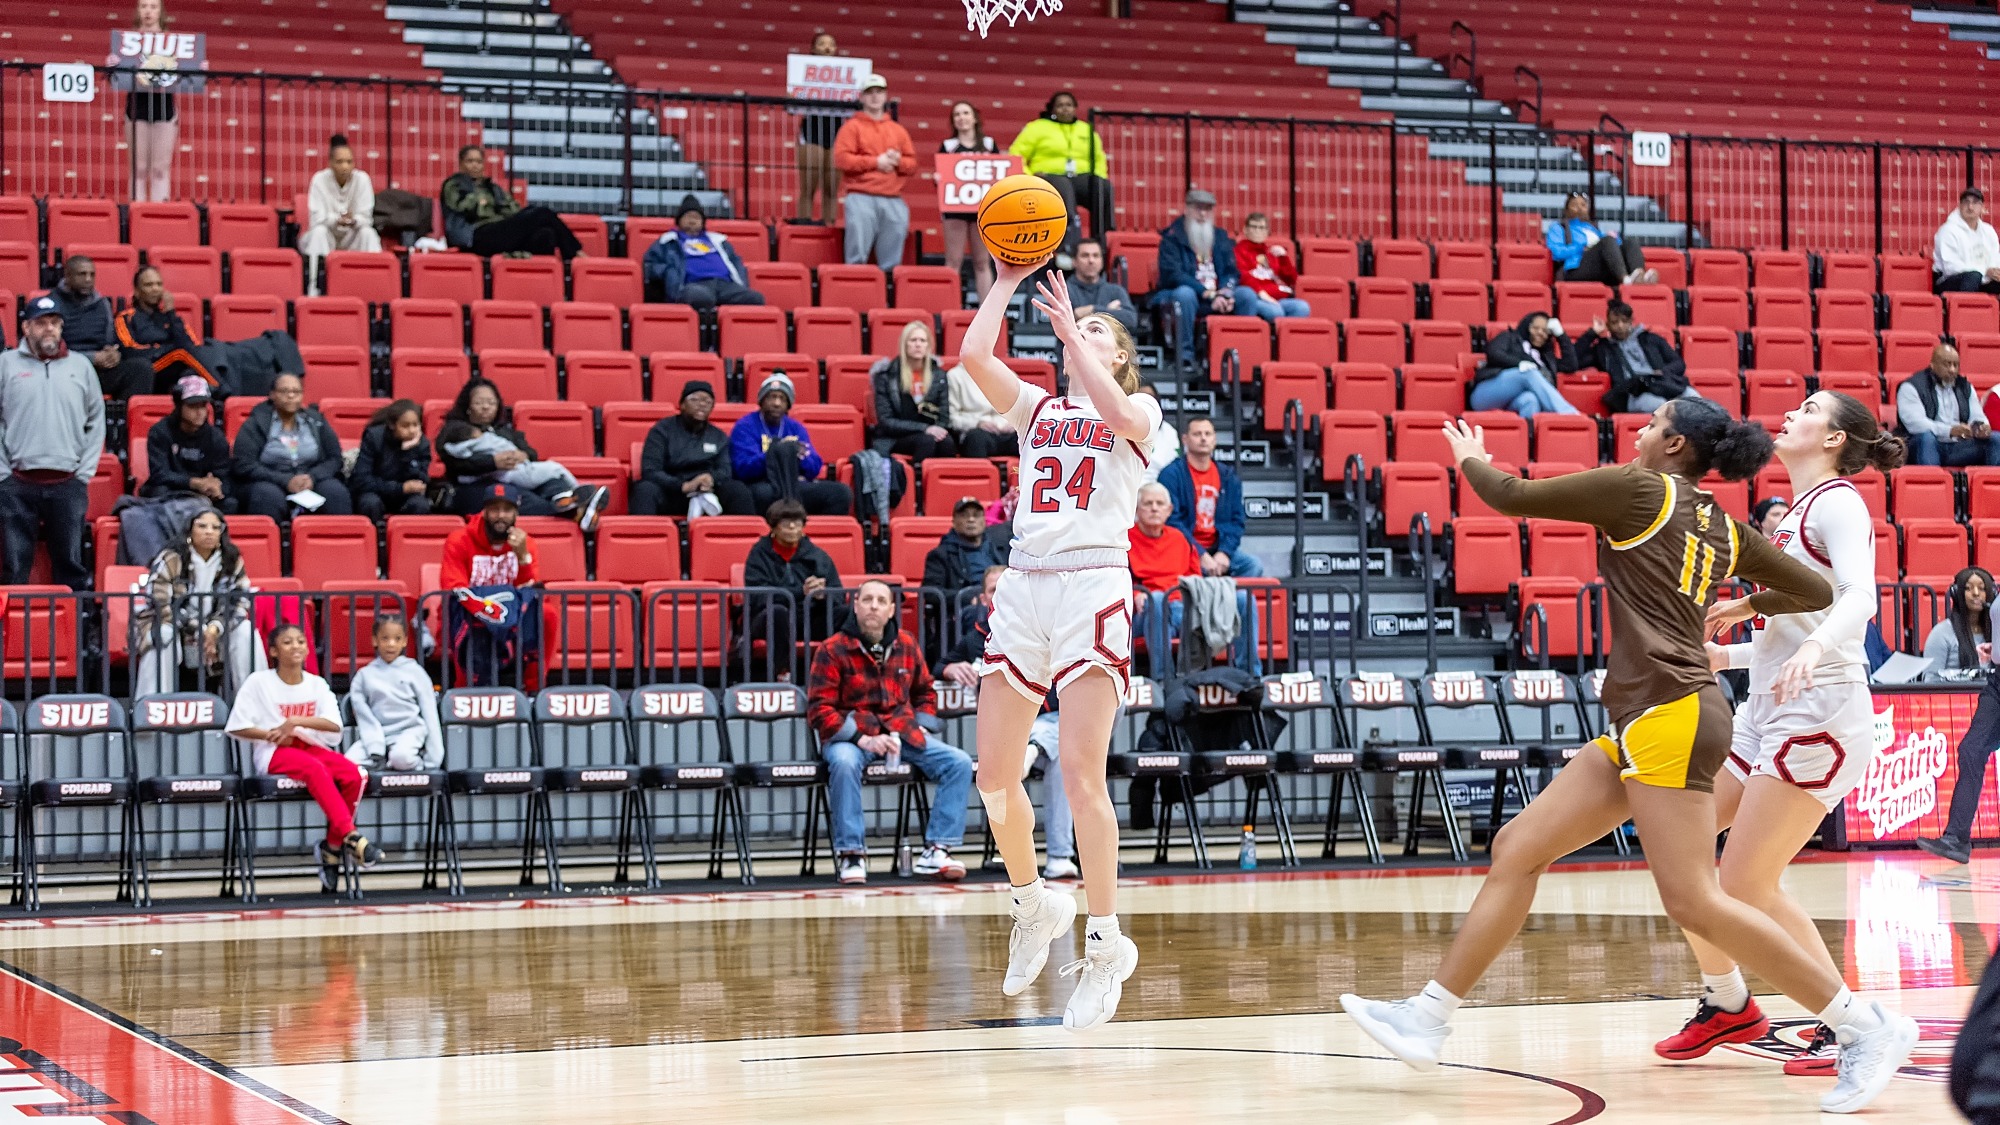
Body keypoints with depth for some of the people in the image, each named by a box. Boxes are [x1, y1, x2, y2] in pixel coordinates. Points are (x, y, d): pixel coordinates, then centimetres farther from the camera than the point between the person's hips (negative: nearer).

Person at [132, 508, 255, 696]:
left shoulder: (232, 560, -4)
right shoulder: (170, 559, -17)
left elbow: (240, 599, -7)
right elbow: (161, 605, -22)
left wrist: (215, 627, -25)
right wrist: (197, 631, -28)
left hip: (209, 627, 4)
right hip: (165, 623, -4)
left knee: (245, 630, -20)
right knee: (164, 636, -37)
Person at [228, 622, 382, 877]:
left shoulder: (317, 684, 9)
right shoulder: (259, 682, 0)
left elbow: (334, 725, -5)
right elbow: (237, 726, -2)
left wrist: (295, 722, -17)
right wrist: (273, 735, -12)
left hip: (311, 747, 4)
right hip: (274, 754, -4)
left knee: (354, 775, -25)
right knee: (316, 769, -38)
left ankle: (333, 845, -13)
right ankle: (350, 836, -42)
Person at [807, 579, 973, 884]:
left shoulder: (907, 645, 10)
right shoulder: (833, 650, -4)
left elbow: (925, 692, 25)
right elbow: (819, 709, -8)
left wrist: (921, 727, 6)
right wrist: (861, 738, -19)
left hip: (902, 731, 4)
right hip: (850, 733, -4)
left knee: (959, 762, -15)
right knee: (844, 762, -40)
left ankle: (936, 851, -15)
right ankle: (850, 853, -29)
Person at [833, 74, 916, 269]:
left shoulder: (898, 130, 19)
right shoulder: (852, 127, 6)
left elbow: (912, 164, 17)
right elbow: (841, 159, -7)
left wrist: (898, 161, -6)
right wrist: (876, 162, -10)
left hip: (893, 201, 4)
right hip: (861, 199, -4)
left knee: (892, 262, 2)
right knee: (857, 257, -11)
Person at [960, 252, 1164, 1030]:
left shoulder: (1137, 408, 10)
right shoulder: (1036, 408, 20)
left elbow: (1120, 416, -16)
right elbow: (973, 355, 3)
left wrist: (1069, 326, -10)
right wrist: (1007, 283, 8)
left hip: (1094, 587, -5)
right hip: (1024, 586, 5)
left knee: (1081, 773, -14)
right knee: (994, 775, 2)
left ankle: (1106, 943, -7)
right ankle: (1035, 906, 25)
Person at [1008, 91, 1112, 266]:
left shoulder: (1086, 130, 26)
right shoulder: (1037, 128, 14)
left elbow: (1099, 159, 30)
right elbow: (1016, 156, 8)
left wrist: (1099, 178, 9)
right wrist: (1027, 177, -10)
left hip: (1081, 177, 4)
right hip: (1049, 177, -4)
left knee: (1104, 189, -31)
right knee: (1063, 189, -41)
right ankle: (1068, 249, -55)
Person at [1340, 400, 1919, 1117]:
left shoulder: (1639, 487, -3)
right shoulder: (1723, 529, 17)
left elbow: (1514, 498, 2)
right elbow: (1816, 593, 24)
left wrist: (1471, 459, 23)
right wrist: (1751, 605, 43)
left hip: (1669, 714, -10)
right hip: (1645, 725, 10)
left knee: (1694, 903, -13)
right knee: (1517, 849, 8)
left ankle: (1867, 1028, -7)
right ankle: (1426, 1019, 8)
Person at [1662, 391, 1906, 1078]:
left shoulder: (1837, 503, -8)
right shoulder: (1796, 513, 20)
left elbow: (1859, 596, -26)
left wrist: (1814, 647, -43)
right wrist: (1728, 655, 27)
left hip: (1819, 714, -9)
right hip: (1767, 712, 9)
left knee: (1748, 885, -11)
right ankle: (1728, 1005, 21)